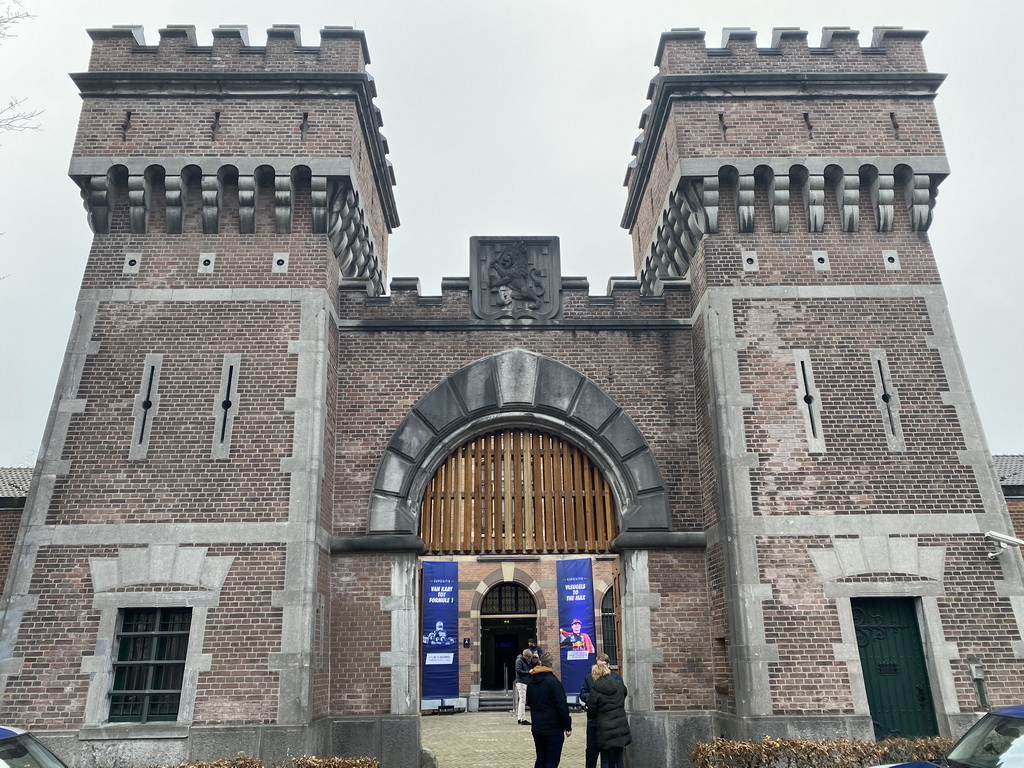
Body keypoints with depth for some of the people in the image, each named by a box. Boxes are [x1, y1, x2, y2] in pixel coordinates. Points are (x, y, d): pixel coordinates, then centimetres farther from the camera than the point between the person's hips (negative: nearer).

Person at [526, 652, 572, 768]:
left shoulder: (531, 682, 6)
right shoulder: (553, 682, -17)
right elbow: (562, 707, -17)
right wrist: (568, 726, -10)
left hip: (536, 727, 7)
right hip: (553, 729, -7)